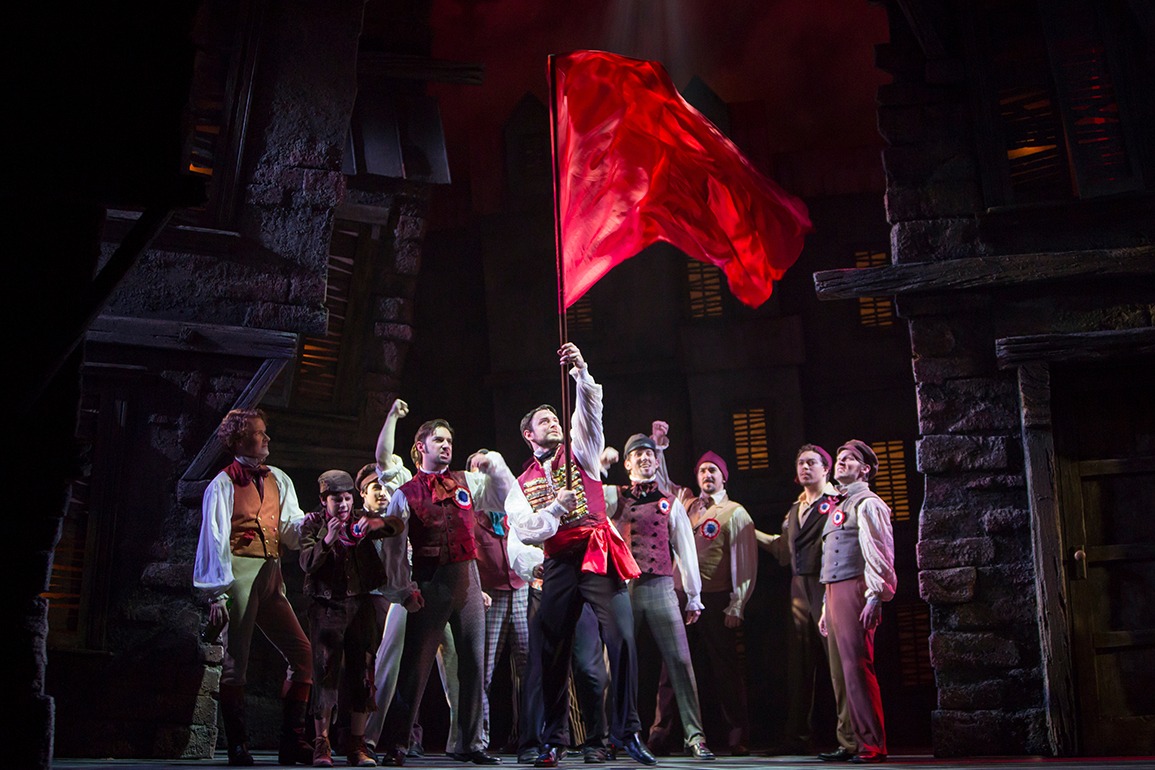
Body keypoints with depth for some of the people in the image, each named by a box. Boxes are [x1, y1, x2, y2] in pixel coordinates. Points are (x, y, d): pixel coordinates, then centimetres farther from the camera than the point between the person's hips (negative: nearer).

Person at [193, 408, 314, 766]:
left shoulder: (279, 480, 18)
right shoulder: (223, 483, 1)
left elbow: (290, 530, 12)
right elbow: (214, 540, -4)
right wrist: (217, 594, -10)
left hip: (271, 575, 6)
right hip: (240, 573, -6)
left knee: (302, 652, -2)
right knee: (236, 661, -5)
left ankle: (292, 741, 3)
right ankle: (237, 747, 4)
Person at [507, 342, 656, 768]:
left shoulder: (579, 452, 14)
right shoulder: (523, 482, 16)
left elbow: (590, 412, -4)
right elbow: (526, 532, 3)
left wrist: (582, 372, -20)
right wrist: (555, 506, -12)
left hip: (598, 555, -2)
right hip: (559, 564, 2)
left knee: (622, 639, -15)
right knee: (552, 650, 0)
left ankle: (627, 730, -6)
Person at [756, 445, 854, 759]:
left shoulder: (837, 502, -2)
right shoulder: (795, 509, 21)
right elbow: (784, 549, 27)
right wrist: (750, 533, 29)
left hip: (828, 587, -7)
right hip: (800, 588, 7)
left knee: (839, 665, -8)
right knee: (799, 666, 10)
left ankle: (849, 741, -4)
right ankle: (797, 738, 18)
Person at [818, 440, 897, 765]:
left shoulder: (867, 503, -3)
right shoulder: (838, 507, 24)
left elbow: (879, 553, -13)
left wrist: (875, 597, -23)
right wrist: (826, 608, 22)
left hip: (856, 590, -9)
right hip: (835, 593, 9)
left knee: (857, 668, -13)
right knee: (849, 670, 8)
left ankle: (874, 746, -10)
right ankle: (862, 739, 12)